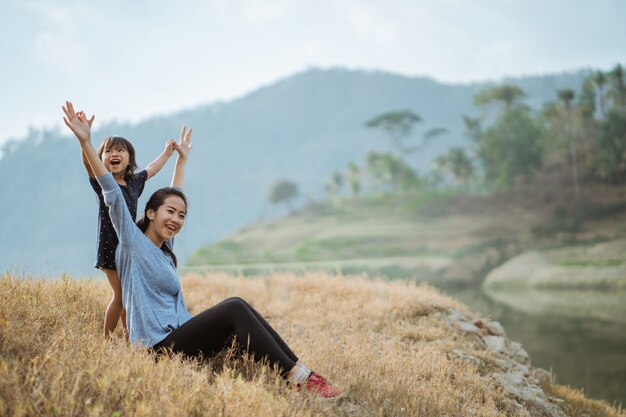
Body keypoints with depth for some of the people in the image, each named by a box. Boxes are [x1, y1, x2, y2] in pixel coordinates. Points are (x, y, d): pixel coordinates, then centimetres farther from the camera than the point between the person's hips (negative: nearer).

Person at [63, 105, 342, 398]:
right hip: (159, 347, -8)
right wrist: (86, 143, -16)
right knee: (234, 309, -21)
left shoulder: (165, 250, 19)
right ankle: (297, 376, -22)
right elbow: (112, 193, -9)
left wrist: (181, 159, 42)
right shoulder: (132, 242, -1)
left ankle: (297, 372, -17)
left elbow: (174, 195, 31)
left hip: (177, 338, 8)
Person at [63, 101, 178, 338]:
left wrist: (167, 153, 41)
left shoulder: (134, 183, 7)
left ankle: (127, 336, 25)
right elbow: (88, 163, -30)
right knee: (120, 295, -7)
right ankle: (107, 339, 4)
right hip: (110, 246, -6)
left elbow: (151, 170, 28)